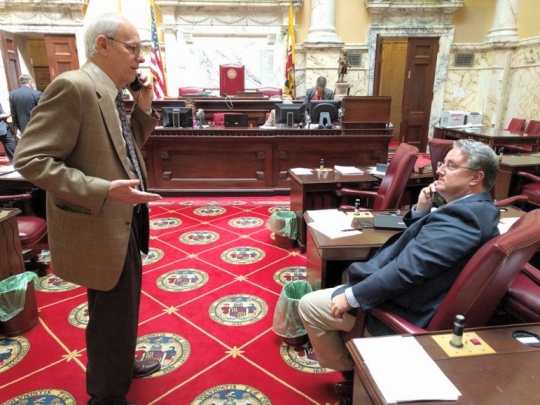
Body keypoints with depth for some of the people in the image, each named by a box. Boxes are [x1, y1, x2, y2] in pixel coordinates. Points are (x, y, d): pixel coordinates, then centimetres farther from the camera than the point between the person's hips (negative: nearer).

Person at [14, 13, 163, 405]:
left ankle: (122, 365, 49)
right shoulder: (73, 86, -20)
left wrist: (144, 109, 2)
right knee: (111, 314, 8)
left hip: (124, 222, 9)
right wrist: (104, 191, -30)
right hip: (100, 227, -9)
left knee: (124, 307, 25)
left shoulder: (111, 93, 8)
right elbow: (31, 159, -23)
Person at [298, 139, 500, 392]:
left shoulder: (460, 216, -27)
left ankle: (347, 367, 22)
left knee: (309, 306, -2)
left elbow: (407, 268, -31)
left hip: (406, 310, -11)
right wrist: (421, 210, -4)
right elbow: (419, 241, 14)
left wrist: (352, 296, -23)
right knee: (351, 272, 31)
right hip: (422, 296, 11)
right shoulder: (479, 209, 6)